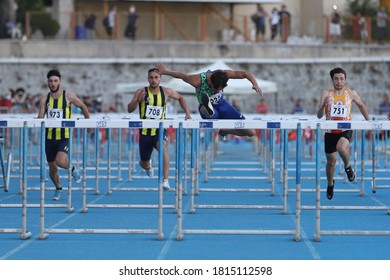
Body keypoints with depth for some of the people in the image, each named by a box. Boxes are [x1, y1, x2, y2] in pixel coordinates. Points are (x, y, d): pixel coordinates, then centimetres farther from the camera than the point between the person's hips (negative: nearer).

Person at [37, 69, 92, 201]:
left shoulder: (69, 96, -5)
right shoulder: (44, 99, 1)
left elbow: (83, 107, 10)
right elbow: (40, 118, -1)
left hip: (64, 136, -3)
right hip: (50, 137, 3)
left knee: (60, 161, -26)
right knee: (52, 168, 10)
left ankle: (72, 169, 8)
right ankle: (58, 189, 35)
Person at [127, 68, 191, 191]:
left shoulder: (166, 92, -1)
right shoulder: (141, 92, -6)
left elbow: (180, 98, 18)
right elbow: (129, 109, -13)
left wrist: (187, 113, 8)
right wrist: (138, 100, -31)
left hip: (160, 130, -1)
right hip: (145, 132, 1)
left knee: (163, 147, -35)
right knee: (144, 163, 13)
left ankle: (165, 180, -37)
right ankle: (148, 167, 54)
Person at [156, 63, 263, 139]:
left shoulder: (224, 74, -24)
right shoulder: (198, 81, -30)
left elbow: (246, 73, -20)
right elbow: (181, 75, -15)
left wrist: (255, 84, -39)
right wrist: (164, 71, -1)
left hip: (222, 104, 4)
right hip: (209, 106, -4)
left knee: (251, 132, 0)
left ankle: (224, 131, 20)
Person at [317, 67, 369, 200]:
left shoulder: (351, 93, 0)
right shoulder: (326, 93, -4)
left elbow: (361, 105, 19)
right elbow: (319, 116, -8)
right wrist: (323, 104, -27)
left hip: (346, 129, -1)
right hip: (330, 131, 1)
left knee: (341, 147, -33)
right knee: (331, 160, 10)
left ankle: (347, 166, -1)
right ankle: (330, 184, 37)